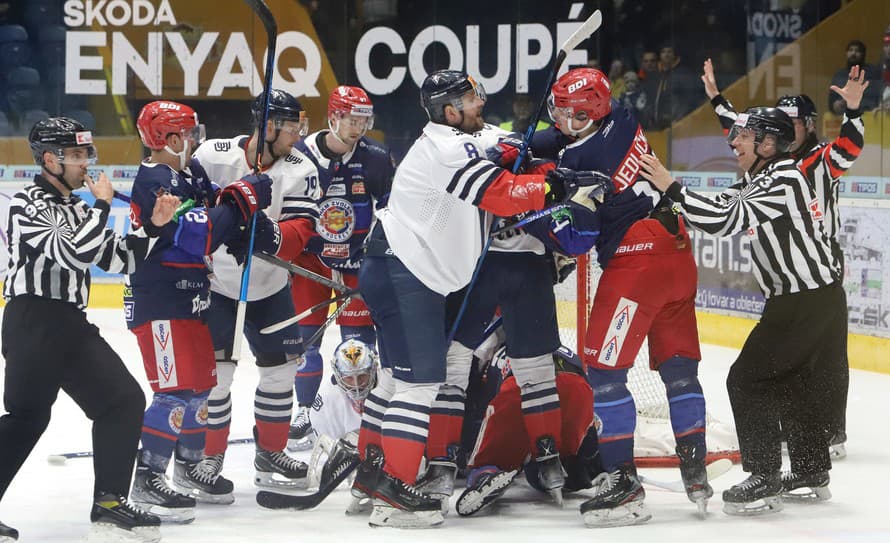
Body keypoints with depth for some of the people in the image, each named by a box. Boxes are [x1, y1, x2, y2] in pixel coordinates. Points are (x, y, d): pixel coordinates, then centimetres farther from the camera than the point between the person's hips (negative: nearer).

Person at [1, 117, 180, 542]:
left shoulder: (75, 208, 19)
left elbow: (118, 258, 18)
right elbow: (75, 252, -21)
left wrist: (152, 225, 6)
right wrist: (101, 206, -11)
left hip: (70, 324, 9)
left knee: (124, 400, 4)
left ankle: (110, 505, 5)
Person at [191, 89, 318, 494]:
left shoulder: (300, 171, -10)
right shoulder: (212, 157, -16)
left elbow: (298, 233, -21)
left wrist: (269, 236, -39)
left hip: (268, 287, 4)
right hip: (212, 282, -4)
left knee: (281, 367, 6)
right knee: (215, 373, -8)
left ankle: (269, 455, 22)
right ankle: (207, 459, 8)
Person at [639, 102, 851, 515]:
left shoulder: (783, 178, -18)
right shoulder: (760, 179, 12)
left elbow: (727, 220, -26)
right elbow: (721, 205, 11)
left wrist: (672, 187, -26)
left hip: (807, 302, -10)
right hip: (816, 296, 10)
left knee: (748, 379, -8)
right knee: (796, 381, 20)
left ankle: (764, 481, -7)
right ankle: (812, 474, 31)